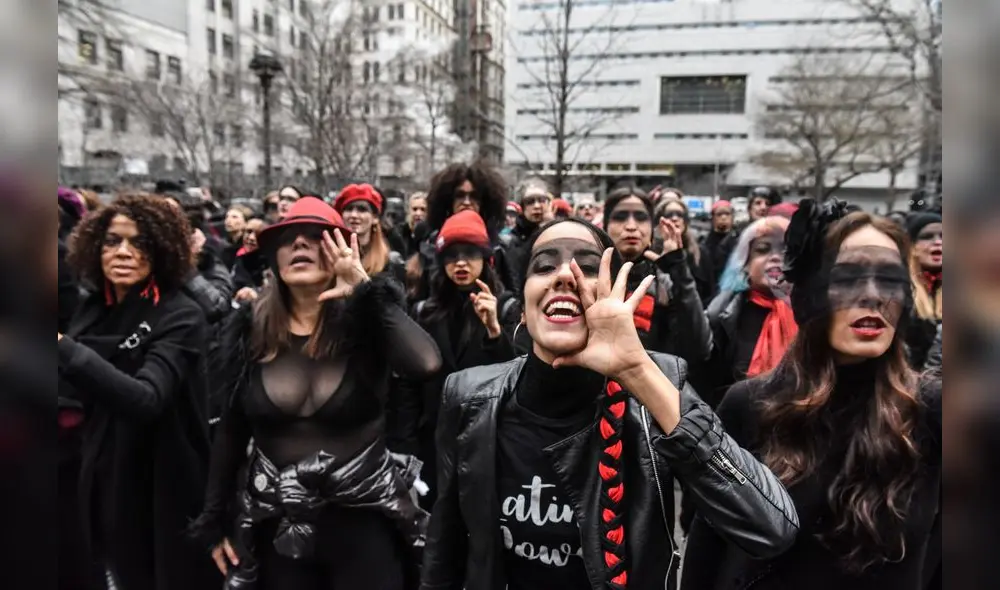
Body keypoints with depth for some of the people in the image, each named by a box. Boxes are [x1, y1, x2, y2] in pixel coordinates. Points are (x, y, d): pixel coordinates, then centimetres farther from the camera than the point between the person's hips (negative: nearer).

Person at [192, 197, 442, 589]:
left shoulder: (367, 323, -10)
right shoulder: (250, 330, -1)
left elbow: (427, 364, -32)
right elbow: (230, 432, 8)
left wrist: (367, 290, -24)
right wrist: (215, 520, 11)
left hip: (363, 520, -3)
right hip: (276, 527, 3)